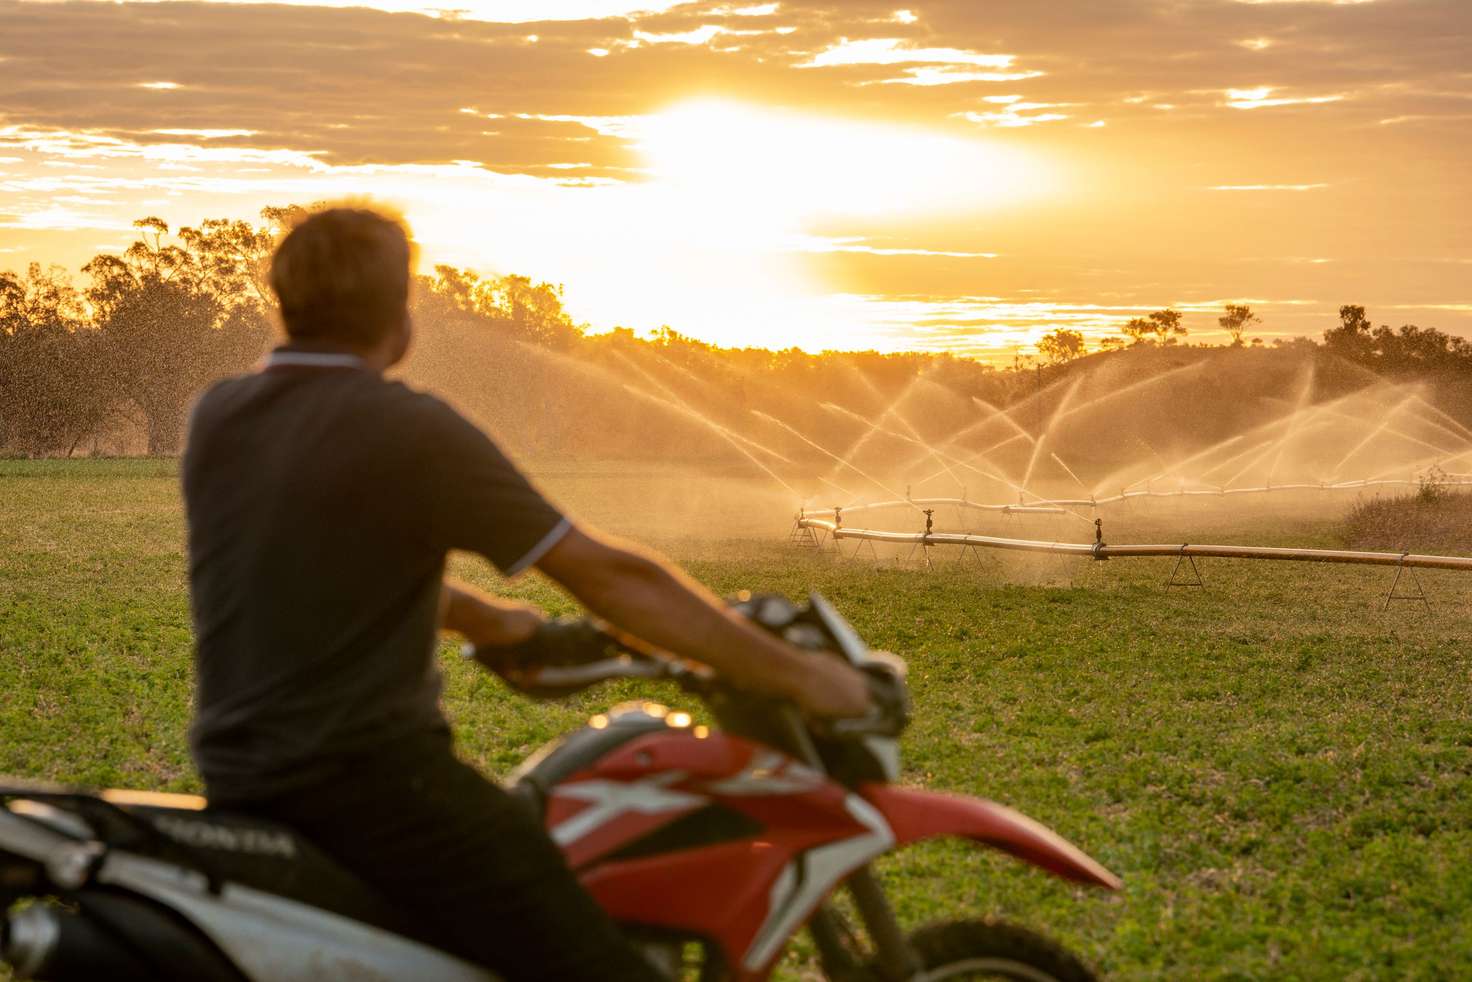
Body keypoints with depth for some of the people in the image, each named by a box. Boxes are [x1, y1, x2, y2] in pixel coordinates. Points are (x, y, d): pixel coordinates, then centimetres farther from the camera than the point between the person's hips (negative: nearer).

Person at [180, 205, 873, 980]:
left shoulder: (216, 418, 5)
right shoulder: (413, 434, -16)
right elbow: (611, 577, -13)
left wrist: (487, 621, 32)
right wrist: (797, 676, -6)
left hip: (236, 776, 9)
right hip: (373, 778, -9)